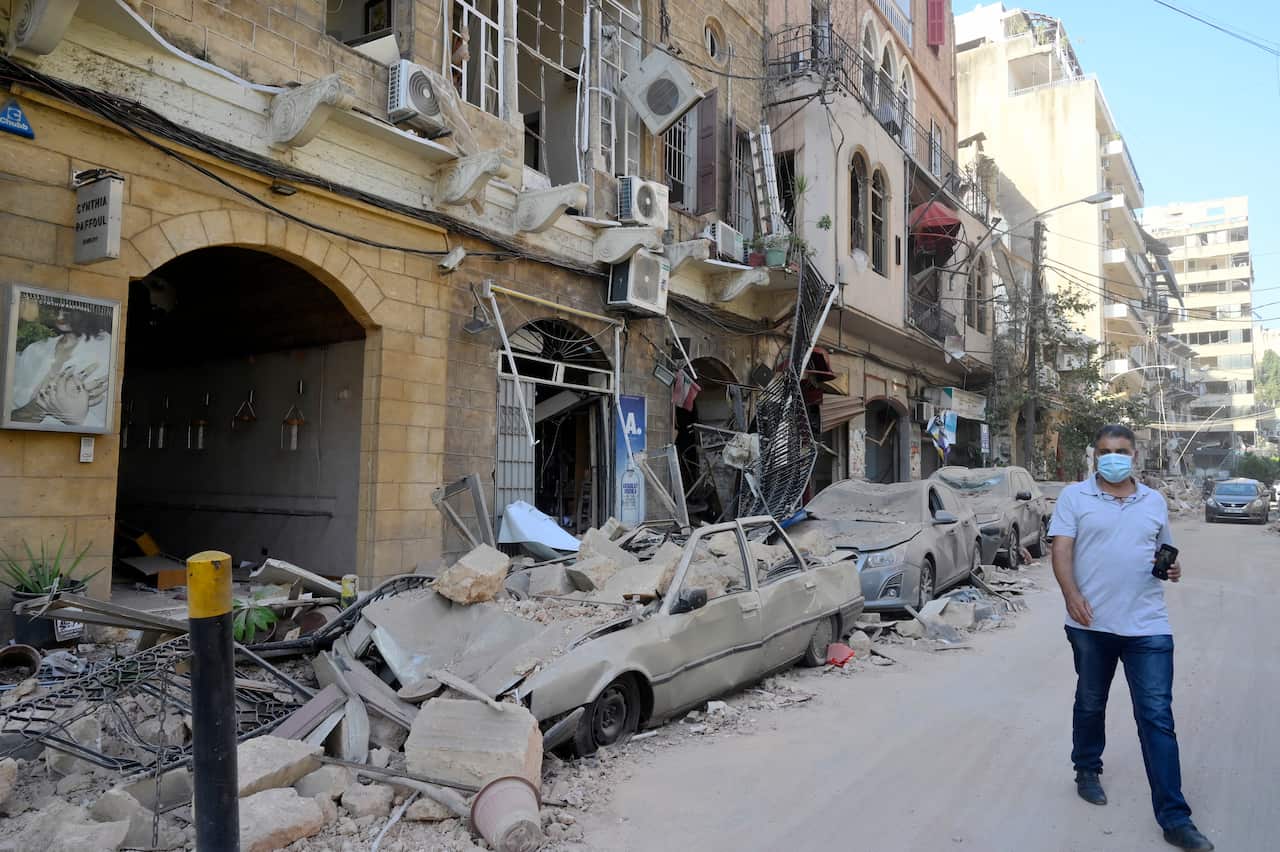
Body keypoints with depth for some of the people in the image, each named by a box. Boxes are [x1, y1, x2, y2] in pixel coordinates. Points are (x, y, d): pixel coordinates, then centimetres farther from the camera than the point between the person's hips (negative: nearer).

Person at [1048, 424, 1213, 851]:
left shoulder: (1155, 501, 11)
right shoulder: (1074, 496, -1)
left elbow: (1164, 551, 22)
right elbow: (1061, 549, -7)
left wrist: (1173, 568, -1)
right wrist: (1071, 594, -21)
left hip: (1148, 627, 2)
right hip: (1091, 623, -1)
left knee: (1158, 718, -1)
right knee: (1090, 704, 16)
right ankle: (1087, 771, 38)